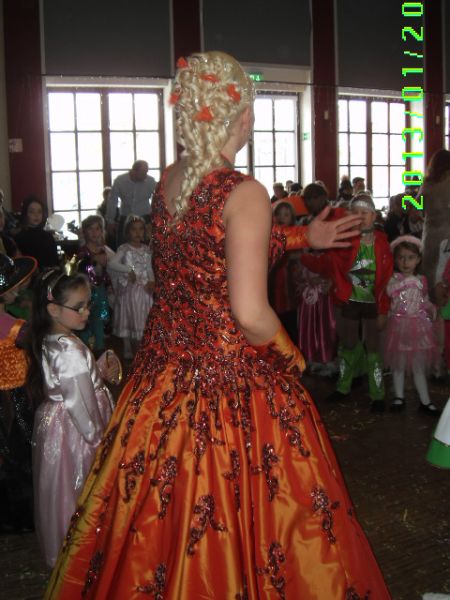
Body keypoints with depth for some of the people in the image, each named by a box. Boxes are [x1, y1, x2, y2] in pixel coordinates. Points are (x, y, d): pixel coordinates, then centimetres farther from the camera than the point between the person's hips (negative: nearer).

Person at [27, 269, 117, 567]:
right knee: (78, 492, 6)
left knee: (59, 491, 22)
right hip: (74, 433, -9)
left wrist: (98, 372, 5)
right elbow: (80, 403, -24)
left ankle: (57, 547, 38)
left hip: (51, 422, 9)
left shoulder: (46, 343, 3)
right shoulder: (71, 350, -26)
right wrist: (98, 438, -15)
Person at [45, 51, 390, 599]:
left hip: (165, 377, 7)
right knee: (233, 527, 12)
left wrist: (302, 237, 26)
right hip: (235, 385, -7)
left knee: (157, 527, 22)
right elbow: (250, 315, -25)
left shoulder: (167, 182, 3)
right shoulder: (245, 193, -20)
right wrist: (291, 357, -5)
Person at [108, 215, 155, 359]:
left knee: (142, 318, 8)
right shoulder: (124, 248, -7)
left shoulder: (146, 249, 6)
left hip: (143, 289, 4)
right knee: (127, 318, 4)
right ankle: (127, 349, 15)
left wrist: (151, 282, -10)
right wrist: (128, 269, -30)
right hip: (128, 288, -3)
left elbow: (149, 268, 7)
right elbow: (111, 264, -21)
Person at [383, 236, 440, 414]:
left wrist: (432, 310, 0)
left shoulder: (421, 280, 5)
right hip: (399, 325, -2)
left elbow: (425, 301, 13)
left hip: (418, 326, 2)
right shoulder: (394, 279, -4)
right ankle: (399, 397, 24)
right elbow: (390, 290, -22)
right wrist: (409, 280, -16)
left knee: (419, 366, 7)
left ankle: (425, 401, 15)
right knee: (399, 364, 9)